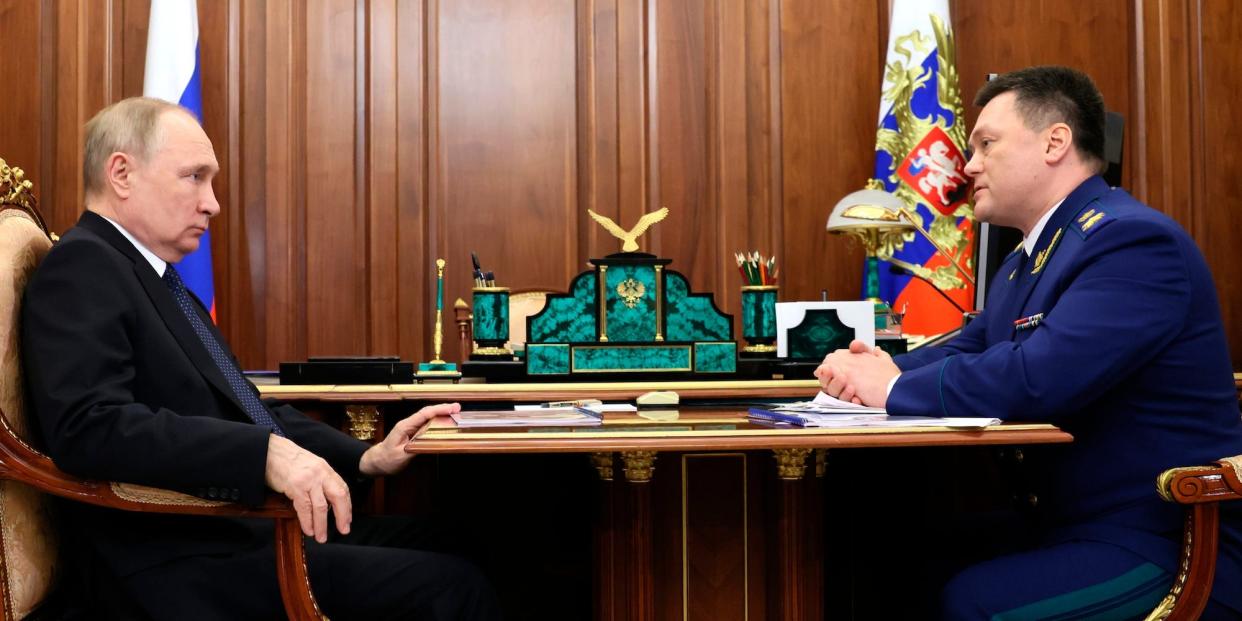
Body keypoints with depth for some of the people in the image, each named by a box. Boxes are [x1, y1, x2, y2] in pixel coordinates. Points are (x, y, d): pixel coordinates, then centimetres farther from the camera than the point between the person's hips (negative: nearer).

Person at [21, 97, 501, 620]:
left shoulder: (160, 282, 20)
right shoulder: (82, 267, -9)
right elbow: (87, 425, -25)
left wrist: (365, 458, 3)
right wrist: (264, 453, -33)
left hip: (254, 527, 9)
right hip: (191, 569, -9)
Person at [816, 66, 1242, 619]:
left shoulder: (1132, 240, -18)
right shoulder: (1026, 259, 15)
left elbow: (1040, 377, -29)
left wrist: (897, 388, -17)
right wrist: (883, 369, -4)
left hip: (1171, 550, -9)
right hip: (1072, 529, 9)